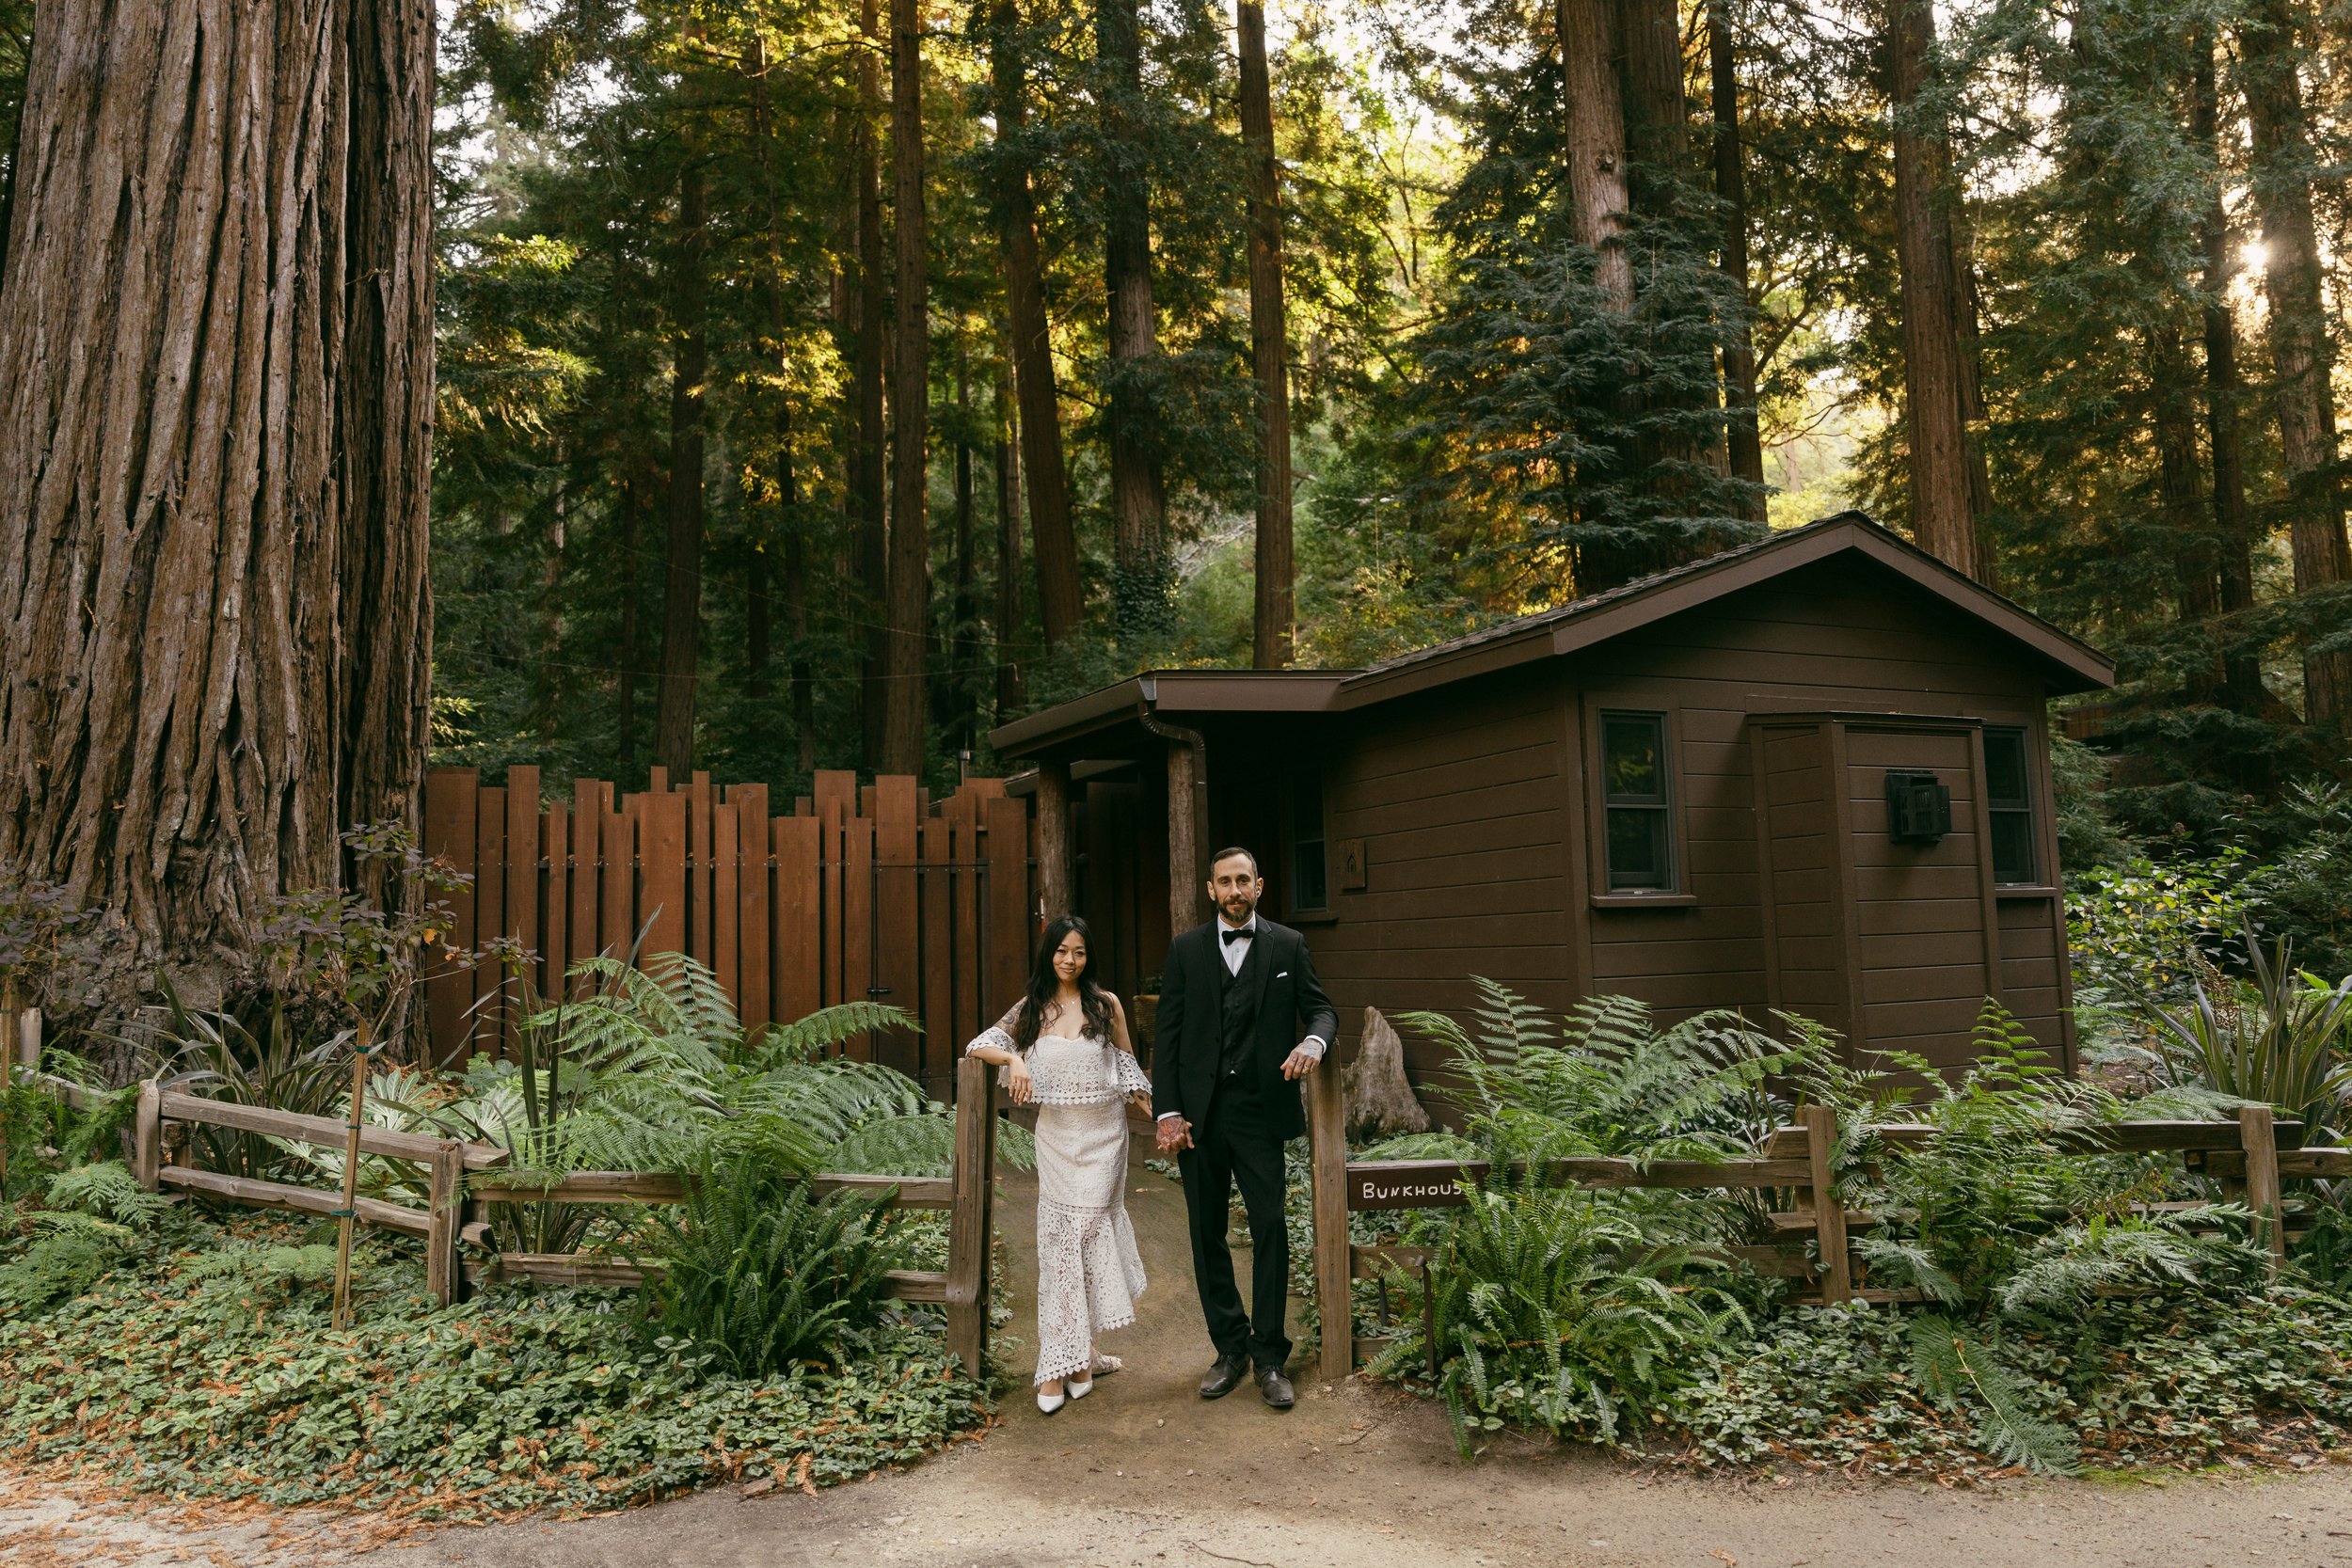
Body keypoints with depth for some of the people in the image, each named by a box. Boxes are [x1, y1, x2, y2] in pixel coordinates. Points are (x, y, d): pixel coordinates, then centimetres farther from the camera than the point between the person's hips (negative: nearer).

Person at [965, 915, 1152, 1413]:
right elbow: (980, 1045, 4)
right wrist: (1015, 1059, -16)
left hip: (1102, 1133, -2)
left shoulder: (1106, 1005, 1)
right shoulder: (1032, 1008, 6)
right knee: (1059, 1239, -1)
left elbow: (1127, 1068, 6)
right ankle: (1072, 1359, 3)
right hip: (1055, 1134, 2)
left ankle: (1074, 1357, 4)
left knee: (1087, 1232, -3)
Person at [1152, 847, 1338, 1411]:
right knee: (1207, 1235, 8)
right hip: (1198, 1111, 1)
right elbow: (1166, 1034, 4)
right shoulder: (1185, 949, 6)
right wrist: (1167, 1112, -3)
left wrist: (1314, 1040, -17)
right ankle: (1230, 1348, 21)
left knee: (1270, 1230, -3)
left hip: (1260, 1110, -1)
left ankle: (1270, 1357, 8)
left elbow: (1321, 1008, 8)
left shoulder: (1288, 946, 6)